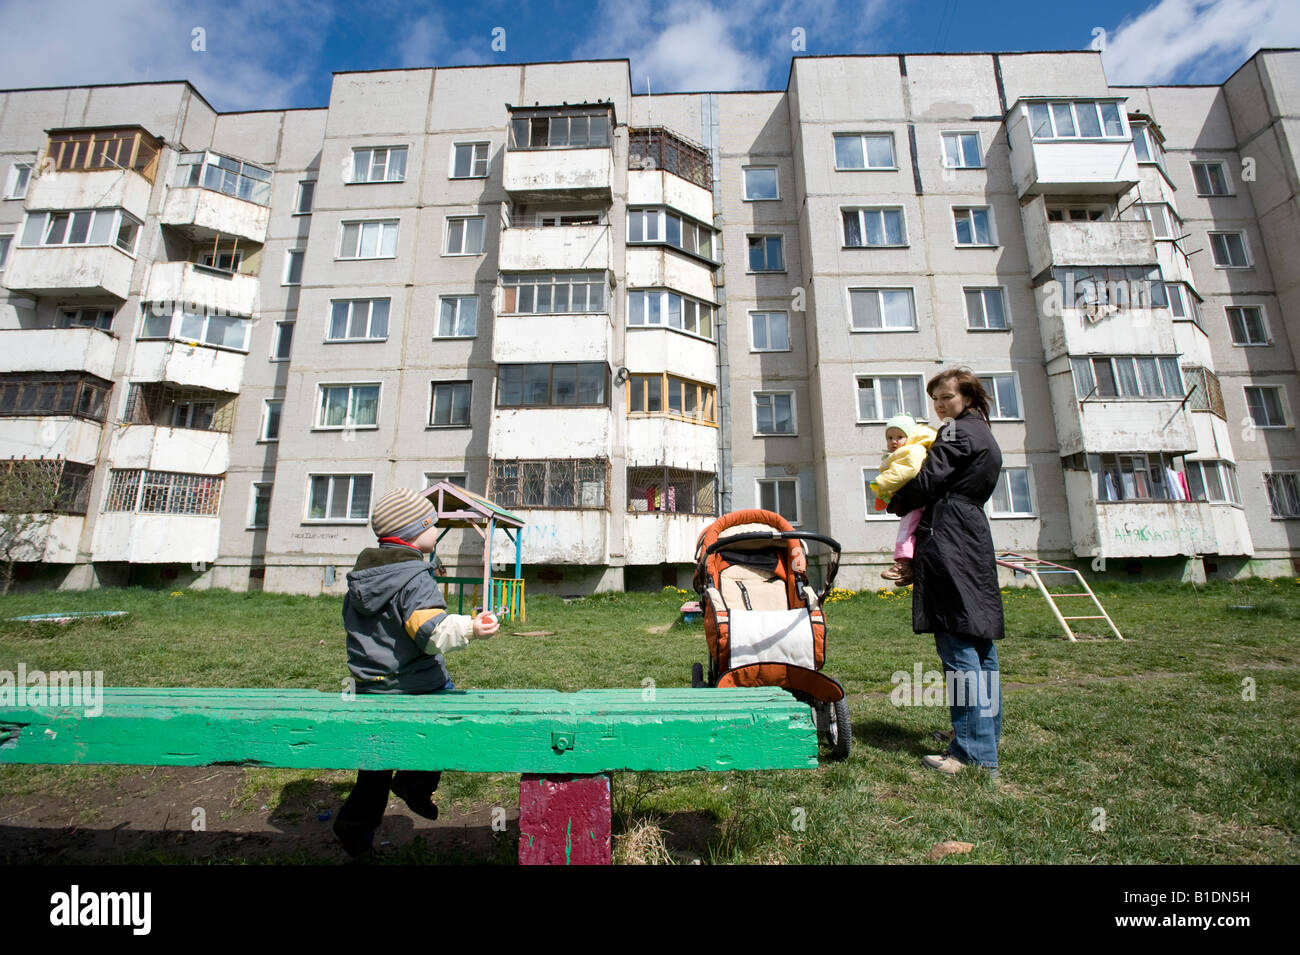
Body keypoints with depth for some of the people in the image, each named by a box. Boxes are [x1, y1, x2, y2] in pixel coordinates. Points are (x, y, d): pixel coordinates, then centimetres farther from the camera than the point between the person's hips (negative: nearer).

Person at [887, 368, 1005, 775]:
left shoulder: (957, 431, -5)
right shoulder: (986, 437, 24)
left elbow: (927, 482, -12)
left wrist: (894, 503, 5)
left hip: (948, 543, -10)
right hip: (976, 540, 10)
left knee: (958, 649, -10)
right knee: (980, 644, 15)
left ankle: (974, 753, -6)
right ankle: (987, 734, 27)